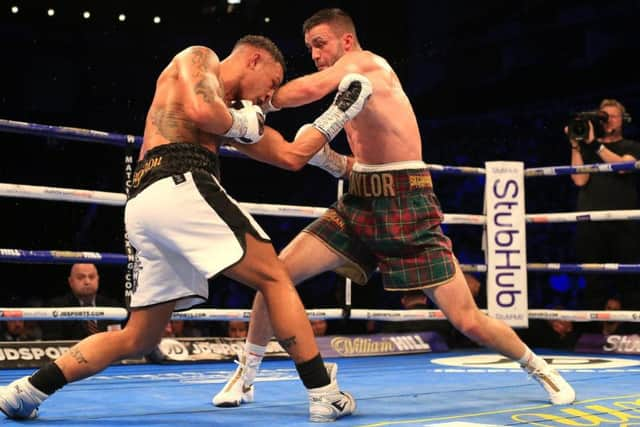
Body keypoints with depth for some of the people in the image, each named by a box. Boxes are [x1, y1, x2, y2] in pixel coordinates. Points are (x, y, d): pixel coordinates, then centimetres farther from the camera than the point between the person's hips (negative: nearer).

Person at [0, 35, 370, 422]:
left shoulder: (227, 105, 35)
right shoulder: (198, 57, 12)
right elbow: (198, 112, -11)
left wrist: (338, 115, 35)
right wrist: (239, 124, 7)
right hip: (180, 187, -9)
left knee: (140, 339, 12)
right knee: (275, 277, -1)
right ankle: (325, 394, -4)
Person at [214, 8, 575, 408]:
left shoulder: (367, 62, -6)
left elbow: (308, 90, -23)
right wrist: (326, 158, 4)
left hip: (407, 210, -8)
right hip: (358, 205, 8)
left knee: (468, 321, -5)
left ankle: (538, 366, 22)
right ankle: (246, 376, 10)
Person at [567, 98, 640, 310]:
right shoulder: (586, 149, 19)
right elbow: (580, 180, 3)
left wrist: (595, 144, -11)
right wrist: (575, 145, -1)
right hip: (591, 223, 1)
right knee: (594, 284, 1)